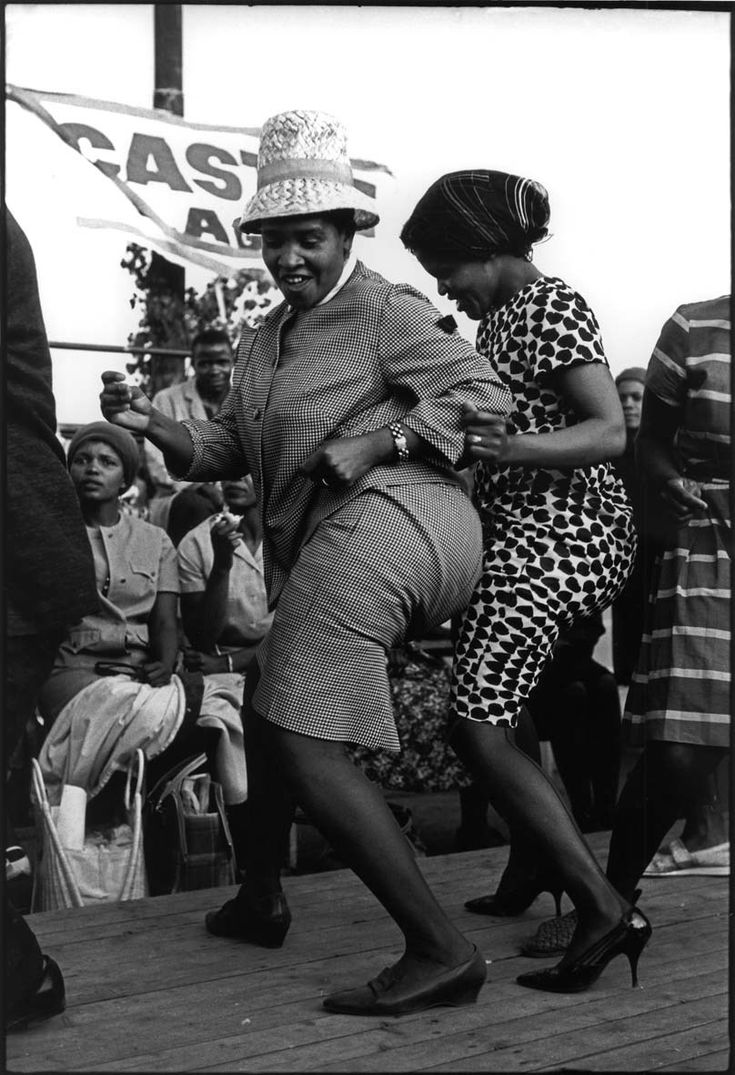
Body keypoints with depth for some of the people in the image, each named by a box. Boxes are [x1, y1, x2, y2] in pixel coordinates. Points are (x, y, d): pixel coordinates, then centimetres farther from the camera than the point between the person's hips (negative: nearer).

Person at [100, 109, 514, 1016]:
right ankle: (260, 900, 40)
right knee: (266, 704, 24)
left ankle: (440, 952, -15)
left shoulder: (386, 313, -4)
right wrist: (149, 423, 4)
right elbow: (227, 449, 20)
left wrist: (377, 442, -16)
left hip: (380, 522, -10)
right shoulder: (269, 339, 21)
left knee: (303, 747, -15)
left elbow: (482, 394, -9)